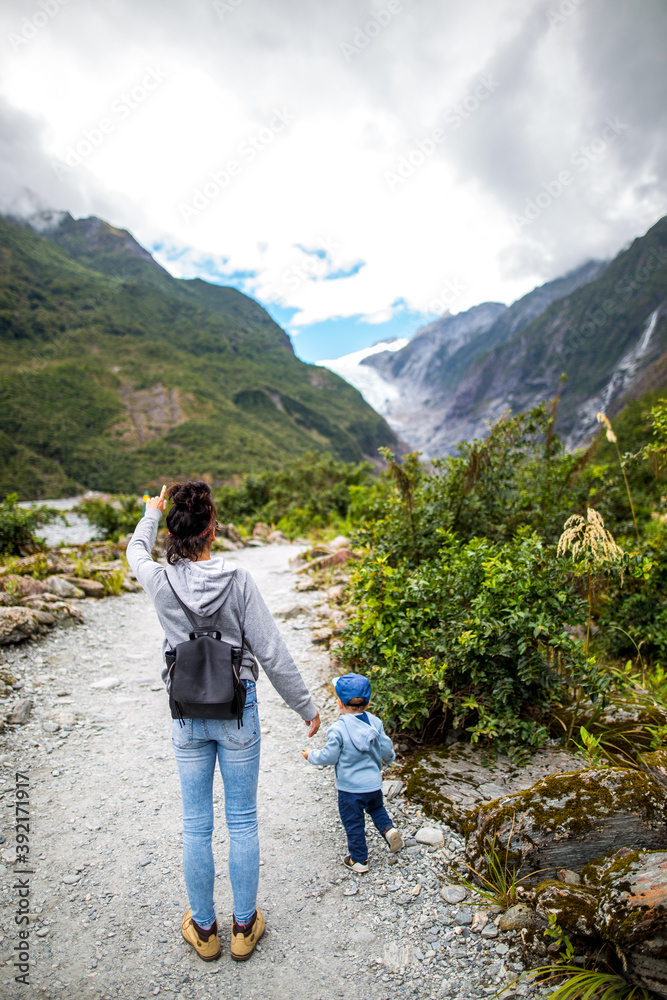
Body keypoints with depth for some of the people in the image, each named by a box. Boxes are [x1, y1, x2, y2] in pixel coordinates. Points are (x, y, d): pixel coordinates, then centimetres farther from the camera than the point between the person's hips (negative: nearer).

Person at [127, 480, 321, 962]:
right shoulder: (238, 579, -17)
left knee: (197, 825, 17)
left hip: (187, 716, 2)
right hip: (238, 713, -1)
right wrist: (306, 706, -1)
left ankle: (204, 929, 35)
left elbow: (136, 550, 15)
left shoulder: (162, 582, -12)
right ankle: (244, 926, 32)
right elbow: (272, 652, -13)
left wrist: (153, 512, 32)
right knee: (243, 822, 16)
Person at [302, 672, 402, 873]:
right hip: (374, 784, 5)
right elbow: (386, 749, 1)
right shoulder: (375, 722, -7)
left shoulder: (338, 729, -21)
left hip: (350, 788, -5)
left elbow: (329, 757, -14)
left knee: (353, 823, 12)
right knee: (376, 808, 30)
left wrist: (311, 756, 5)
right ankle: (388, 828, 8)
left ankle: (359, 860, 23)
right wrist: (390, 758, 24)